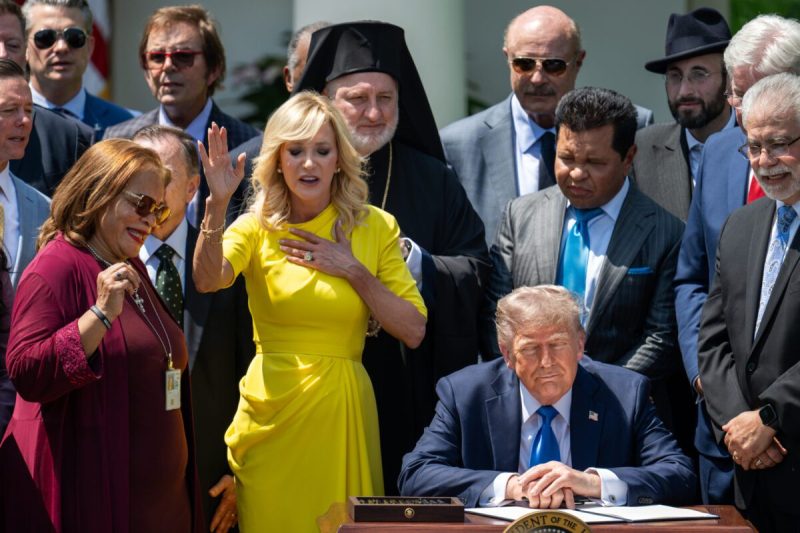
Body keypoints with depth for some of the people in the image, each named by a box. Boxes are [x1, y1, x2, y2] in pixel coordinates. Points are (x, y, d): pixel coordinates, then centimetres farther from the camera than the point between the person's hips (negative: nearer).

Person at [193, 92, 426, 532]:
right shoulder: (257, 228, 1)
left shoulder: (376, 228, 3)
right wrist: (217, 204, -31)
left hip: (343, 409, 1)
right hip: (273, 408, -1)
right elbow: (207, 280, -20)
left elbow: (413, 332, -1)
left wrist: (353, 271, -8)